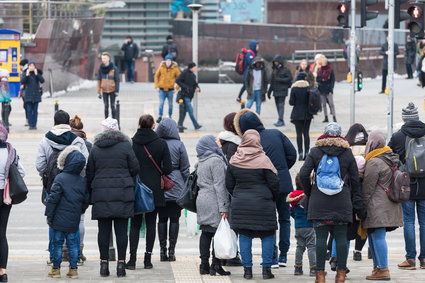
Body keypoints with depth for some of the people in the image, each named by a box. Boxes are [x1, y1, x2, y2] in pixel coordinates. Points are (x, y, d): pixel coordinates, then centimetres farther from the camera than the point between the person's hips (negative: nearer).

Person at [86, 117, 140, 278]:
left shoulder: (95, 149, 6)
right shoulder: (125, 146, -2)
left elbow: (89, 174, 9)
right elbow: (135, 169, 0)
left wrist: (90, 193, 18)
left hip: (101, 194, 2)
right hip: (123, 193, -2)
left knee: (103, 230, 4)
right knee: (121, 229, 0)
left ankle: (104, 263, 3)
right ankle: (121, 263, -1)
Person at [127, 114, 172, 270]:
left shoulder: (130, 143, -5)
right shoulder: (161, 144, -5)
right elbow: (168, 169, -7)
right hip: (154, 190, 0)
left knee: (135, 223, 7)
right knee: (151, 223, 7)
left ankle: (132, 258, -1)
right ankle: (148, 258, 5)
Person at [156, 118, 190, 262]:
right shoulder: (179, 145, -5)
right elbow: (185, 169, -1)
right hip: (176, 188, -1)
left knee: (162, 219, 8)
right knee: (174, 219, 3)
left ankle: (163, 250, 6)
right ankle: (171, 250, 1)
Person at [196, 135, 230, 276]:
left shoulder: (201, 162, 14)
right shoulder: (216, 160, -13)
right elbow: (220, 185, -16)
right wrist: (223, 207, -17)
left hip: (202, 200, 9)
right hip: (214, 203, -9)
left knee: (206, 233, 10)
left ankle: (204, 264, 10)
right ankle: (216, 265, -8)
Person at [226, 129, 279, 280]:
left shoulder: (234, 161, 0)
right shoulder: (263, 160, -10)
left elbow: (229, 184, 7)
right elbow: (274, 183, -8)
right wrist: (274, 198, 9)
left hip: (240, 204, 3)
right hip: (263, 204, -3)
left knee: (244, 236, 7)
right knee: (267, 236, 6)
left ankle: (247, 269, 6)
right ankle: (266, 269, 4)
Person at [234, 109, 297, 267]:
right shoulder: (276, 134, 1)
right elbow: (292, 154, 2)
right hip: (284, 183, 3)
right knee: (284, 219, 14)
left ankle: (272, 258, 3)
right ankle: (283, 256, 13)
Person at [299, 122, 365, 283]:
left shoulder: (315, 152, 3)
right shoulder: (347, 153, 6)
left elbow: (303, 174, -4)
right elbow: (355, 181, 7)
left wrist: (309, 193, 11)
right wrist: (358, 207, 11)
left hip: (319, 202, -1)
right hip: (342, 202, 1)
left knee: (321, 237, 0)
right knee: (341, 237, 5)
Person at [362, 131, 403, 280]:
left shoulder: (373, 163, -14)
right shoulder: (391, 159, 14)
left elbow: (367, 188, -13)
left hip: (378, 206, -9)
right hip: (390, 205, 9)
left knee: (377, 237, -7)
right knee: (374, 236, 16)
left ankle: (383, 270, -9)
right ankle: (377, 267, 20)